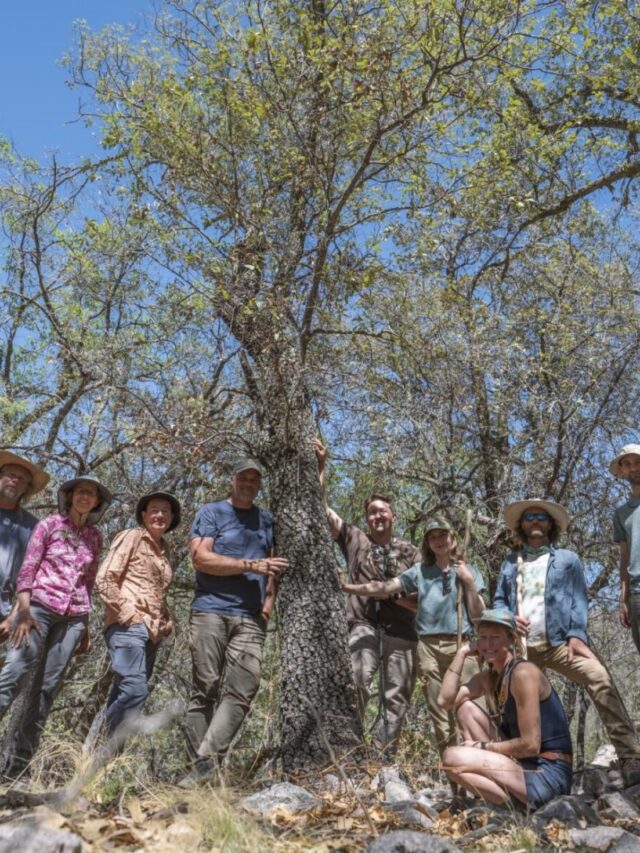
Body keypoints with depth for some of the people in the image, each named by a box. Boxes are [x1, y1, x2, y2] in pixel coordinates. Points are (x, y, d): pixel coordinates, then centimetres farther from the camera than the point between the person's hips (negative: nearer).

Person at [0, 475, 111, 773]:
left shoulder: (94, 537, 14)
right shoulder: (49, 524, 3)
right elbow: (27, 568, -3)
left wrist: (86, 625, 15)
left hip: (73, 617, 4)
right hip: (40, 606, -3)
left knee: (47, 686, 2)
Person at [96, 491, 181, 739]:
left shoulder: (164, 549, 20)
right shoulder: (131, 537, -1)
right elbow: (103, 579, -7)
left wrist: (166, 622, 14)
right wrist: (126, 613, -12)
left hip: (151, 630, 7)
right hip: (127, 626, -7)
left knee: (125, 692, 7)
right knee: (135, 688, -18)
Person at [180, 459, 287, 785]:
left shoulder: (267, 520, 19)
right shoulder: (212, 512, 5)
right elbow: (201, 558, -8)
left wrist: (269, 600, 2)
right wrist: (251, 565, -12)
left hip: (251, 618, 4)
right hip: (211, 611, -3)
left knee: (242, 691, -9)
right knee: (205, 689, -1)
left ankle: (207, 758, -9)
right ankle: (200, 763, 5)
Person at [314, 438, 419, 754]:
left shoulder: (410, 552, 9)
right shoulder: (355, 540, 8)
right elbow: (321, 507, 2)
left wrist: (392, 593, -9)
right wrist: (320, 467, -4)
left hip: (401, 631, 2)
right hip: (364, 625, -2)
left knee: (397, 695, 5)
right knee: (356, 681, -20)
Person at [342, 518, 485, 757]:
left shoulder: (468, 571, 9)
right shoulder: (420, 571, 10)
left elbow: (477, 615, 5)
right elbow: (385, 588, -1)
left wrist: (469, 582, -6)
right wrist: (346, 587, -12)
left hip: (460, 645, -1)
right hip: (429, 647, 2)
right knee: (439, 715, 7)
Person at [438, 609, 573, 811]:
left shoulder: (524, 672, -17)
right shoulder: (487, 678, 10)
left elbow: (530, 745, -20)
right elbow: (445, 700, -1)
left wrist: (482, 746, -9)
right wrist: (462, 653, 0)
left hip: (548, 775, -9)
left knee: (453, 758, -20)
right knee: (465, 708, 6)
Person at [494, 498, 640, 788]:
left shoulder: (567, 559, 14)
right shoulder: (510, 562, 21)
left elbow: (578, 600, 3)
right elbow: (498, 600, 19)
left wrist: (576, 635, -12)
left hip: (559, 643, -3)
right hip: (521, 647, 3)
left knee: (599, 678, -27)